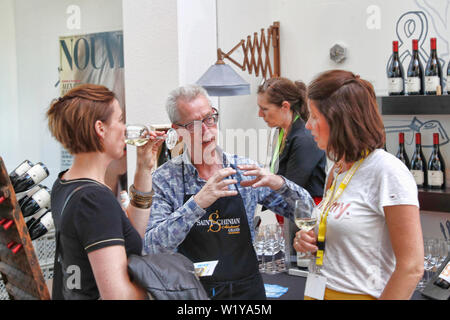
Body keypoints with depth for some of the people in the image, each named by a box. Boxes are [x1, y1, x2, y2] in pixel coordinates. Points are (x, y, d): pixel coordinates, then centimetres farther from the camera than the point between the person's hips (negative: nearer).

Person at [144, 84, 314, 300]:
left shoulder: (243, 170, 4)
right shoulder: (165, 179, -2)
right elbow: (152, 246, -15)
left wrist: (278, 183, -13)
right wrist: (198, 203, -25)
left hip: (245, 289, 2)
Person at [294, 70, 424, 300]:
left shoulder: (387, 171, -18)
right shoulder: (336, 171, 7)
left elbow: (411, 267, -19)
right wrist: (310, 242, 1)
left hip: (359, 293, -8)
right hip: (318, 290, 8)